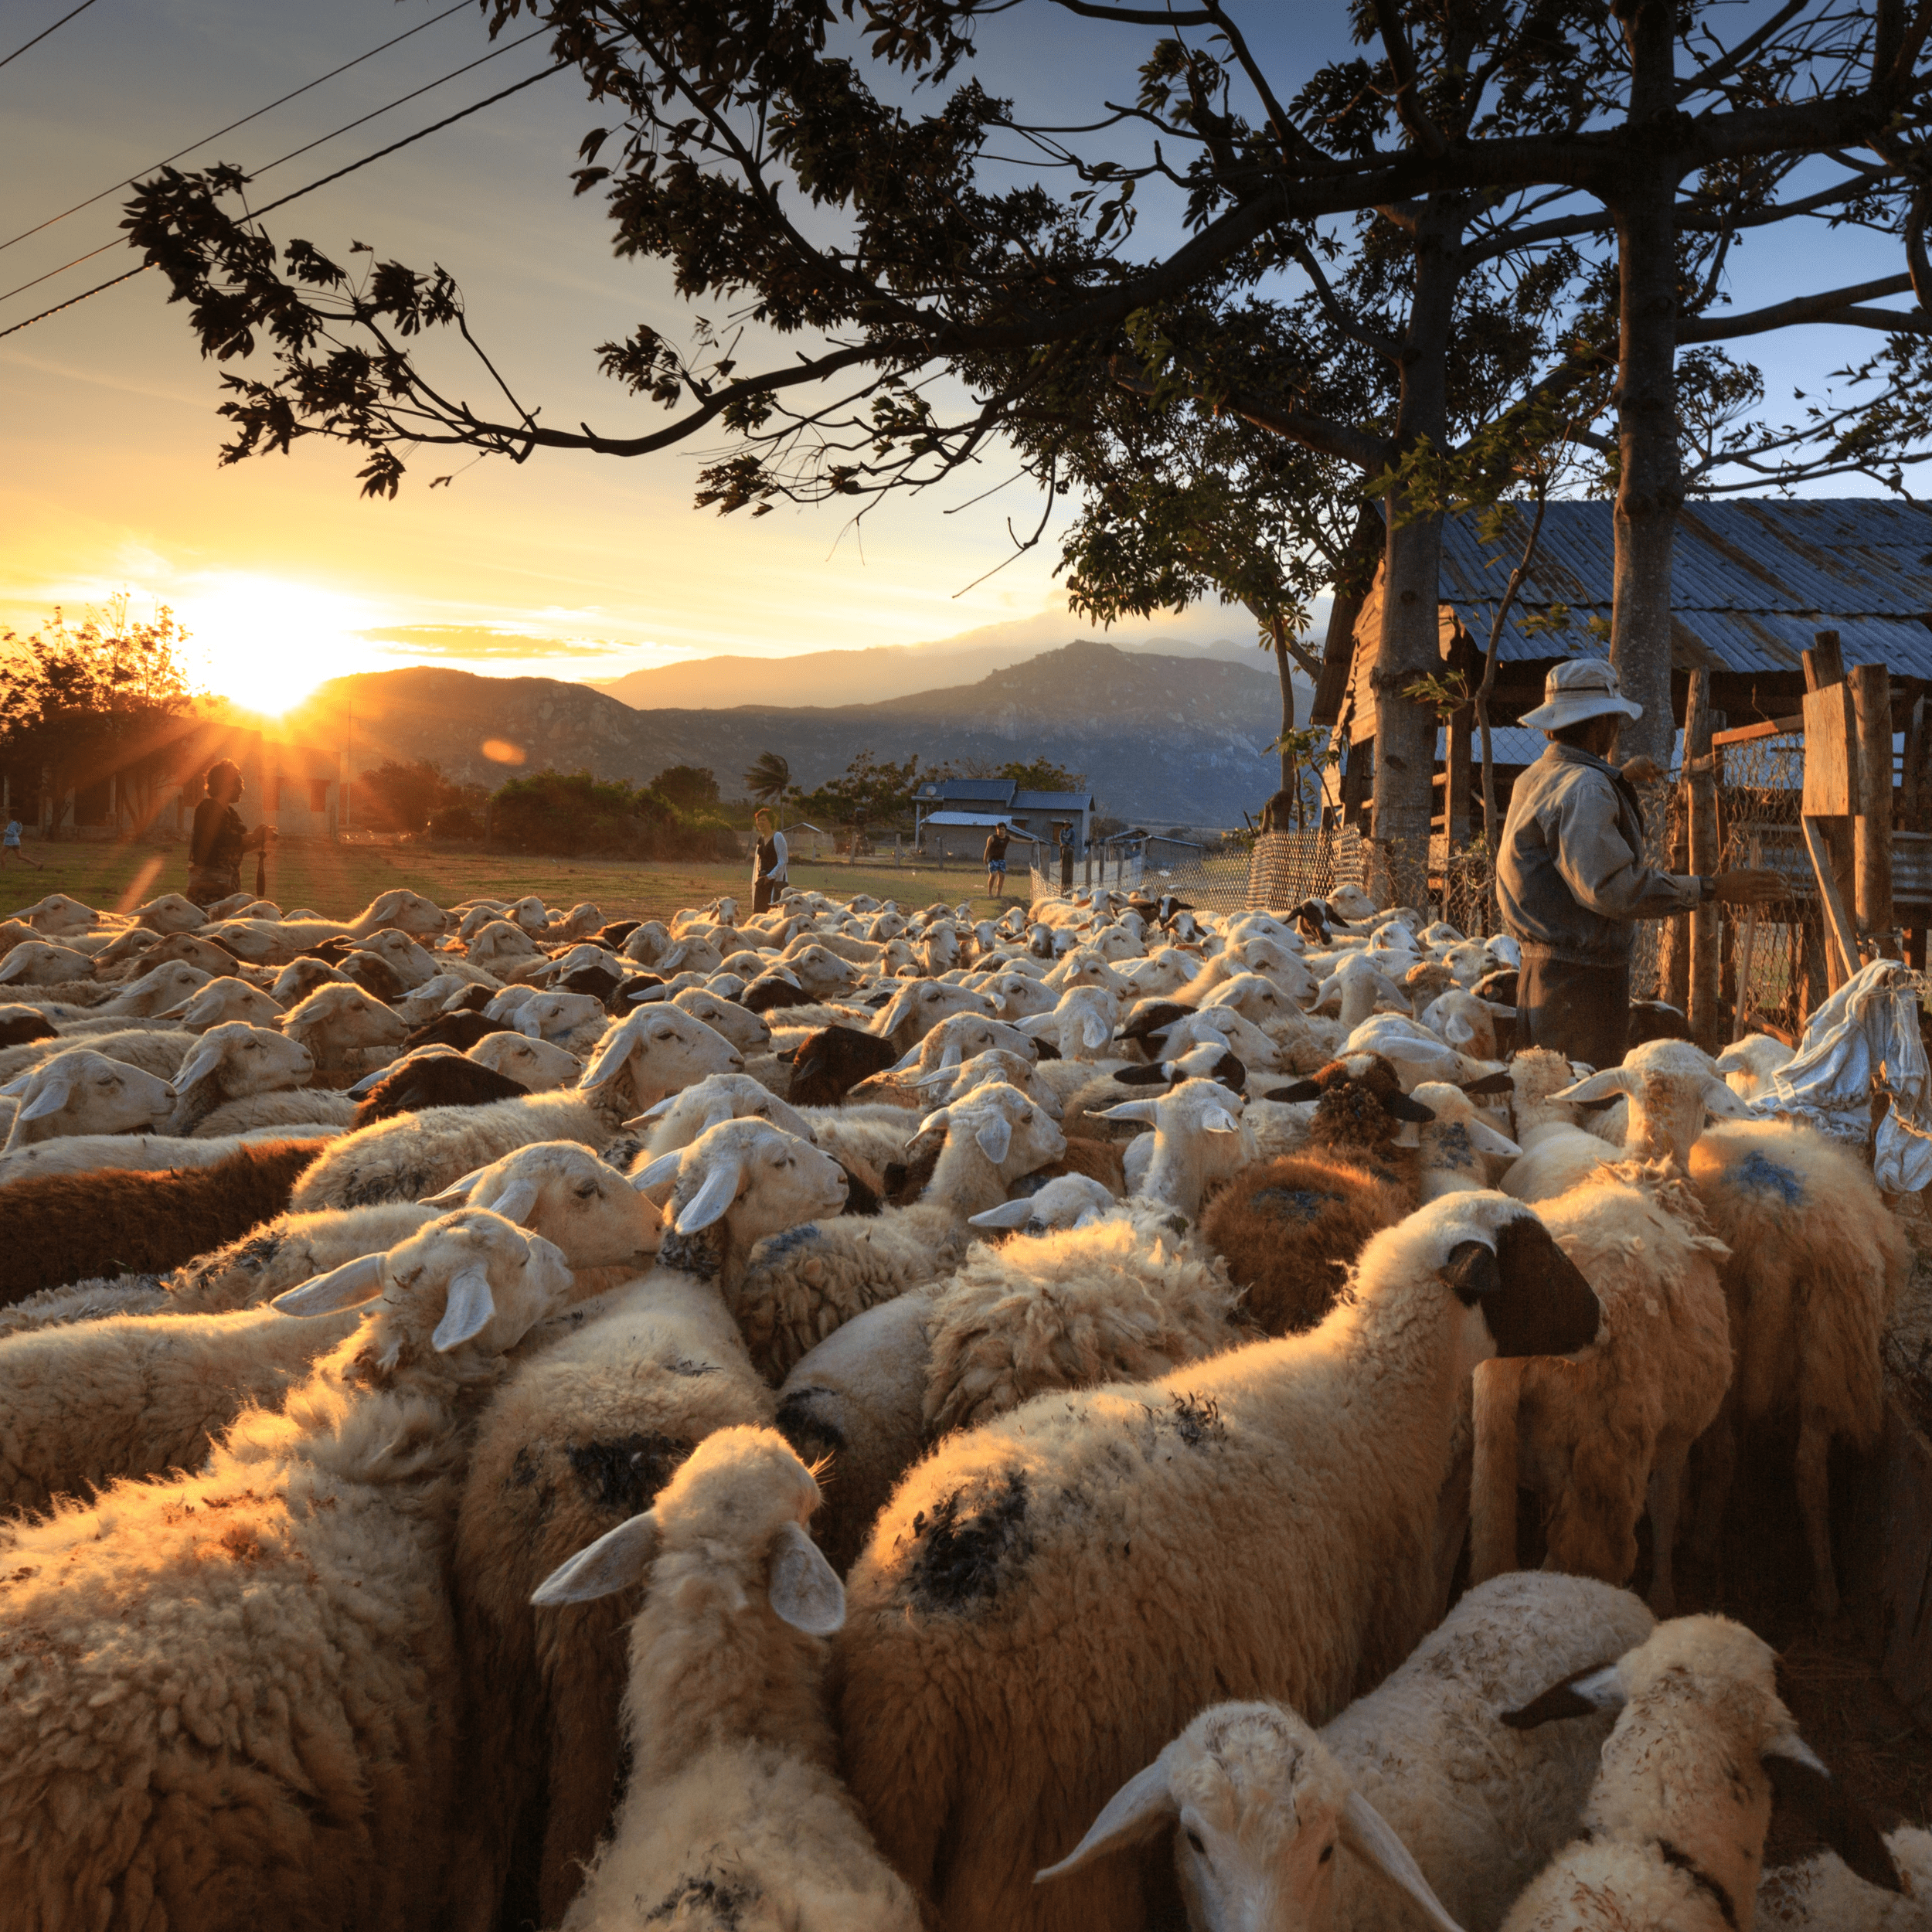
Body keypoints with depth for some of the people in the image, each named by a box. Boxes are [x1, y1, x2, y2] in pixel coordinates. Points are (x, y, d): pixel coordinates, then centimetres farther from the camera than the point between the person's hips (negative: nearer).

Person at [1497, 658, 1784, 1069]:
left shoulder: (1536, 777, 14)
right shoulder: (1584, 787, -18)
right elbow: (1611, 887, -28)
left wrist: (1620, 780, 36)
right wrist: (1709, 889, -25)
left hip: (1540, 967, 11)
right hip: (1580, 975, -11)